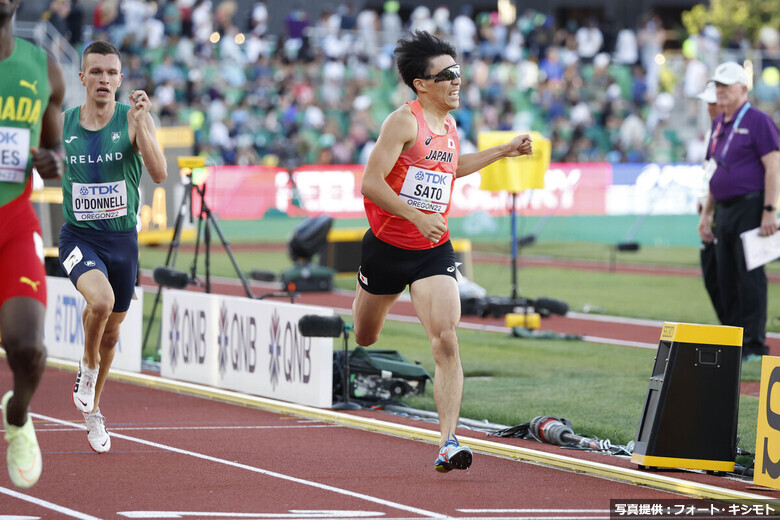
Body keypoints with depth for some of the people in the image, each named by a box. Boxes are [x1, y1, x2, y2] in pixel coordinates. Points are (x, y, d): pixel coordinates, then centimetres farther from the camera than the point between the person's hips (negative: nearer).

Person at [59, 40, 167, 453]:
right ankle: (88, 366, -1)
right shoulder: (63, 123, -1)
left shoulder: (133, 119, -7)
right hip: (78, 236, -1)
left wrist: (140, 124, -30)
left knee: (111, 332, 14)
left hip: (122, 238, 1)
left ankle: (92, 411, 38)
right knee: (101, 300, -31)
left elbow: (159, 174, -20)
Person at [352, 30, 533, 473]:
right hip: (387, 245, -3)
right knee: (364, 339, 16)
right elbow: (371, 183, -21)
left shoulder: (450, 127, 7)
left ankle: (448, 443, -21)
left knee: (446, 342, -16)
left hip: (434, 252, 4)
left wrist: (506, 151, 28)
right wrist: (417, 217, -29)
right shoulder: (404, 121, -14)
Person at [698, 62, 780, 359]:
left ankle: (754, 344, -6)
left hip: (750, 208, -8)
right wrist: (706, 214, 20)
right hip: (724, 210, 8)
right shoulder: (718, 124, 17)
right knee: (726, 278, 10)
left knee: (750, 276, -9)